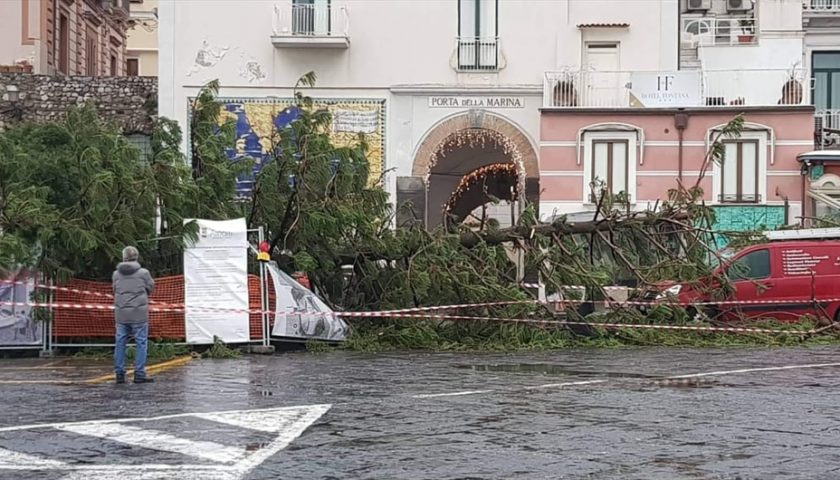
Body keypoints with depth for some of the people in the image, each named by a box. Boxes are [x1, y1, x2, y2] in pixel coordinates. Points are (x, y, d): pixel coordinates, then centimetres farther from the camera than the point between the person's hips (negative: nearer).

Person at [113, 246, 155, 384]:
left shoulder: (116, 274, 2)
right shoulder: (143, 273, -6)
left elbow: (115, 291, 10)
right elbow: (151, 288, 5)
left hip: (121, 314, 3)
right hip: (139, 313, -3)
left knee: (120, 343, 10)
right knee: (141, 343, 3)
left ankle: (119, 373, 10)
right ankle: (139, 374, 0)